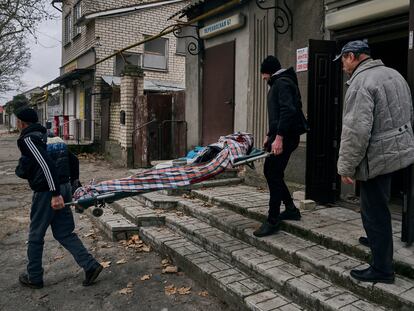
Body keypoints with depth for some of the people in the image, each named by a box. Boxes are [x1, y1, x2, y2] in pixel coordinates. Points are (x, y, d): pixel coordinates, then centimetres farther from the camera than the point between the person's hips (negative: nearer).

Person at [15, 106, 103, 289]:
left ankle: (34, 278, 26)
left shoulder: (27, 139, -10)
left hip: (47, 191, -8)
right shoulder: (44, 135, 16)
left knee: (36, 235, 11)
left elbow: (47, 164, -24)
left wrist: (55, 194, -27)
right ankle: (90, 265, 7)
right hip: (63, 187, 8)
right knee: (64, 232, 14)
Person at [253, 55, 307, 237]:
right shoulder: (278, 83, 23)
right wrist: (269, 135, 22)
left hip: (285, 137, -10)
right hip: (278, 135, 10)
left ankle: (273, 221, 1)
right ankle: (291, 209, 26)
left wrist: (279, 137, -28)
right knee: (270, 172, 15)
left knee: (274, 175, -7)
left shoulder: (282, 82, -10)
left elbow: (288, 111, -24)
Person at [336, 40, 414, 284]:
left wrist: (346, 166, -19)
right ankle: (377, 238, 45)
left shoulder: (361, 83, -18)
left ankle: (382, 269, 11)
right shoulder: (394, 74, 12)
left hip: (377, 157, -10)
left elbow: (356, 130, -25)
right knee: (379, 206, 26)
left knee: (375, 211, 1)